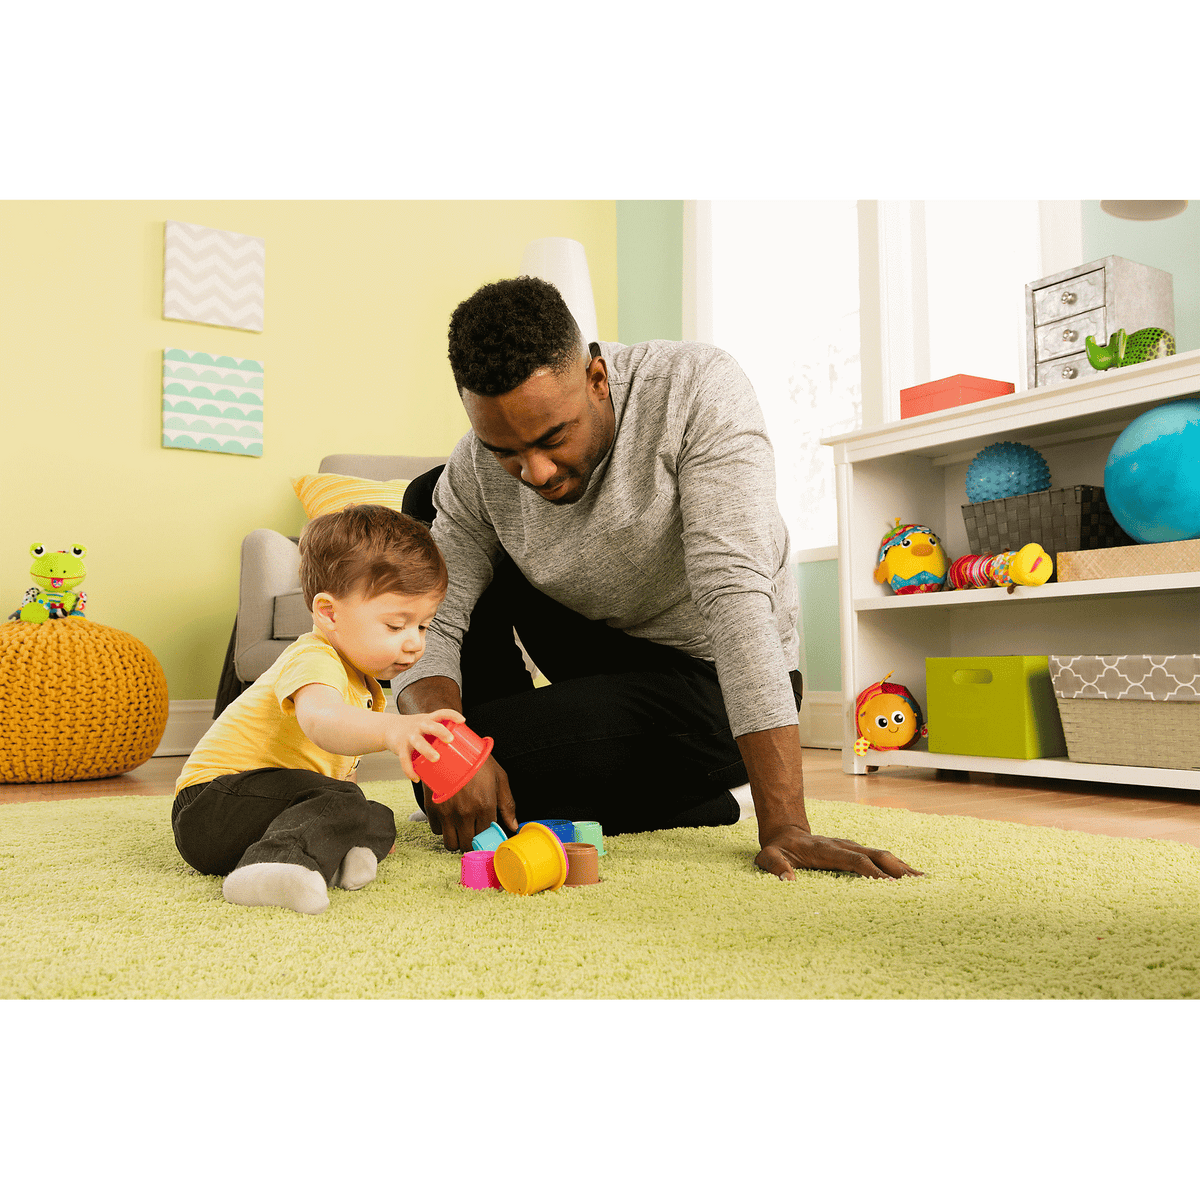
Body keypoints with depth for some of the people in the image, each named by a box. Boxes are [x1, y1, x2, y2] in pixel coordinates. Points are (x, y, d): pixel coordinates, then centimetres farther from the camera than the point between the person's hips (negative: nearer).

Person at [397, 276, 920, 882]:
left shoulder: (697, 388, -26)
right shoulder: (474, 470, -12)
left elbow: (732, 591, -35)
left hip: (711, 682, -6)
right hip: (604, 648, 6)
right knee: (425, 501, 2)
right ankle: (510, 733, 7)